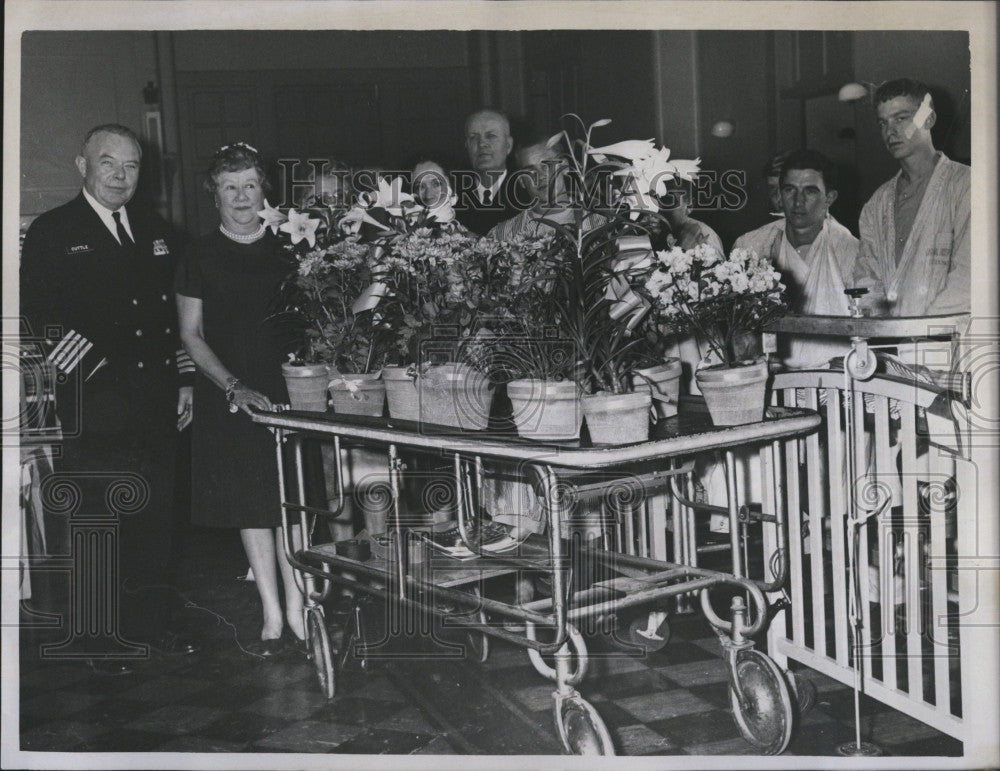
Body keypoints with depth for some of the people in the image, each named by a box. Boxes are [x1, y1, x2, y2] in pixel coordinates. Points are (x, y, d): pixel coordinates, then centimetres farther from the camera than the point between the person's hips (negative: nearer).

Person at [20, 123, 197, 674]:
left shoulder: (158, 233, 16)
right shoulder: (51, 233, 0)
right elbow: (40, 317, -8)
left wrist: (183, 382, 12)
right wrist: (94, 367, -15)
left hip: (157, 403, 5)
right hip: (93, 407, -5)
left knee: (156, 517, 9)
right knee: (93, 520, -1)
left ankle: (150, 623, 22)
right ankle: (97, 636, 10)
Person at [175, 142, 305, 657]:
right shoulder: (201, 257, 5)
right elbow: (191, 334, 4)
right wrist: (234, 387, -8)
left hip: (288, 388, 1)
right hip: (229, 396, -1)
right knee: (251, 505, -1)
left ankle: (295, 608, 4)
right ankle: (273, 617, 6)